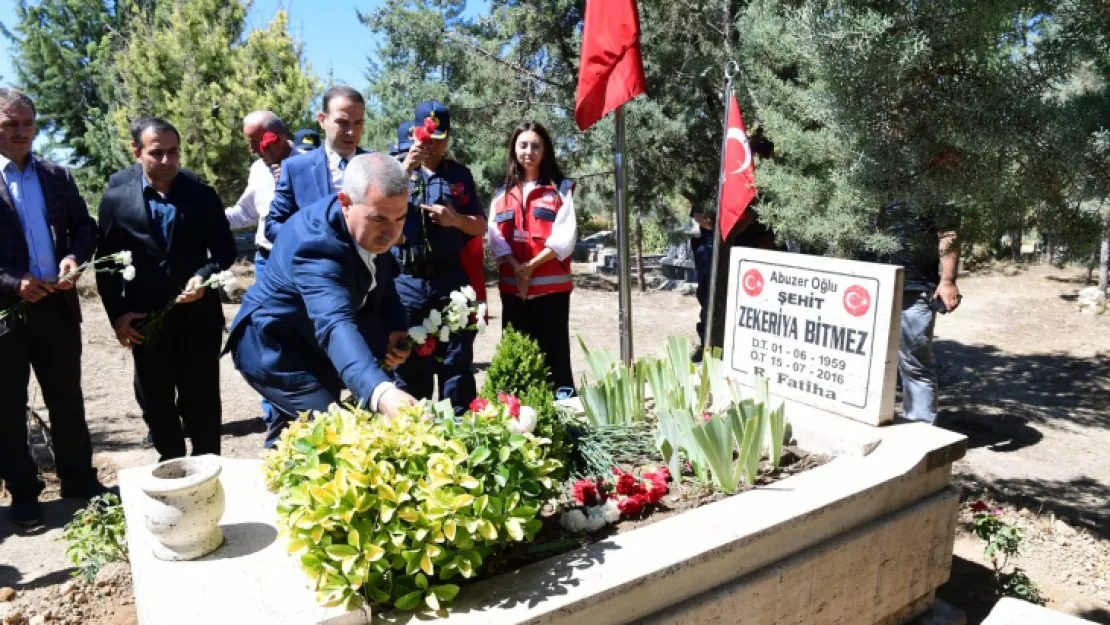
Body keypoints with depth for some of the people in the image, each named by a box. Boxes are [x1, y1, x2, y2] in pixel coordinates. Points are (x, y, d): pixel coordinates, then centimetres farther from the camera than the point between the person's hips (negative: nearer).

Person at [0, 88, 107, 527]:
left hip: (57, 305, 3)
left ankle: (80, 482, 27)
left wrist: (74, 257, -10)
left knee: (68, 400, 13)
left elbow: (84, 226, 11)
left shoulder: (57, 175, 8)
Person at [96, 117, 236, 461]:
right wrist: (117, 314, -5)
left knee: (202, 403, 8)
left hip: (198, 318, -1)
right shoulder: (115, 200, 2)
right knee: (155, 406, 13)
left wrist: (204, 276, -17)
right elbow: (106, 264, 4)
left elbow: (225, 250, 3)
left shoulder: (203, 196, 1)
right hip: (144, 322, 1)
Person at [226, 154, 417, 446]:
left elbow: (380, 277, 5)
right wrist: (381, 392, -72)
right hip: (275, 350, -8)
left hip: (313, 348, 8)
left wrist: (395, 327, -14)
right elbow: (335, 325, -55)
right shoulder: (316, 245, -39)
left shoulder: (375, 229, -14)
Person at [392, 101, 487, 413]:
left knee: (456, 361, 3)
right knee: (408, 362, 6)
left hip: (452, 280, 0)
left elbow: (480, 226, 9)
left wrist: (455, 219, -10)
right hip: (407, 281, 0)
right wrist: (406, 169, -16)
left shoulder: (460, 174, 11)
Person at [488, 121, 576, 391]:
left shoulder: (561, 188, 5)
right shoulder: (502, 193, 15)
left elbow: (565, 237, -6)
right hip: (513, 286, 3)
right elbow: (496, 238, 4)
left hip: (551, 285, -3)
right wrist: (517, 270, -11)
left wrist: (531, 267, -12)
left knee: (553, 352, -2)